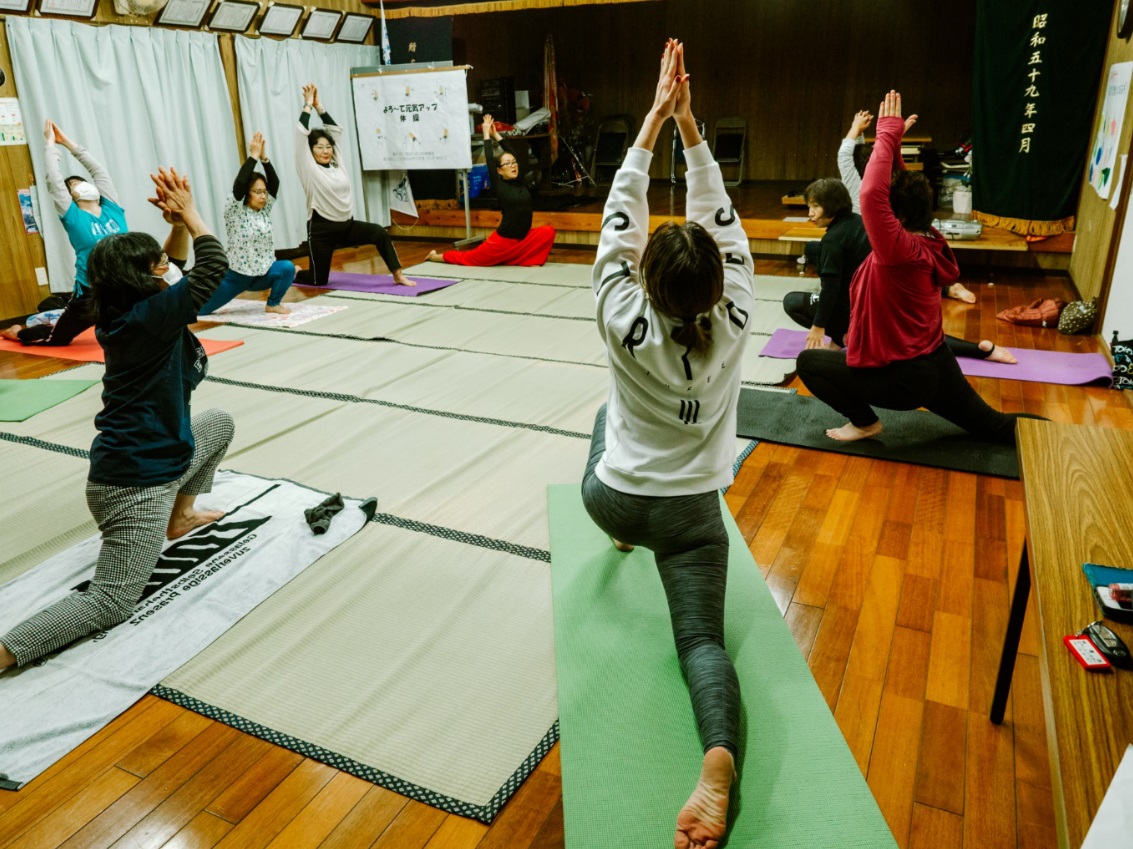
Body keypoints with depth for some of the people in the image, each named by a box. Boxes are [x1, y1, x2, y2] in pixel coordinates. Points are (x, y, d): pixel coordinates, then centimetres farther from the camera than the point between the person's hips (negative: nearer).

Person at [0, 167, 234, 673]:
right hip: (136, 483, -10)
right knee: (111, 603, -7)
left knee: (219, 423, 31)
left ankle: (180, 516, 38)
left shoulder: (121, 313, 4)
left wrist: (178, 225, 4)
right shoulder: (152, 315, -20)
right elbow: (214, 266, -17)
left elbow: (169, 269, 18)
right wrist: (188, 214, -5)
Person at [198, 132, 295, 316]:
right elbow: (239, 184, -26)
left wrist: (263, 156, -20)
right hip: (236, 276, -3)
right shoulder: (234, 210, -10)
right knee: (198, 309, -2)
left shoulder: (265, 209, 2)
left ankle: (273, 304, -4)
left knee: (287, 268, -27)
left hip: (262, 274, 3)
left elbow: (274, 183, -10)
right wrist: (253, 156, -25)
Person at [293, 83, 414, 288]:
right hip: (321, 228, -5)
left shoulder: (337, 163, 8)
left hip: (347, 224, 5)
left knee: (380, 233, -21)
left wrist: (319, 105, 6)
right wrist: (308, 104, -6)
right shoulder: (309, 169, -6)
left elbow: (335, 129, 8)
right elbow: (303, 133, -14)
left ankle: (398, 276, -17)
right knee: (318, 280, 2)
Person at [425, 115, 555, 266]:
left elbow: (513, 153, 9)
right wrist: (487, 134, -2)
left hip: (522, 239, 5)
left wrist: (496, 134, 12)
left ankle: (528, 260, -3)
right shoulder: (499, 187, -8)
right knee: (468, 258, 7)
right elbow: (489, 159, -11)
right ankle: (435, 256, 30)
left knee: (548, 231, -14)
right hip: (503, 240, -5)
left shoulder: (522, 183, 5)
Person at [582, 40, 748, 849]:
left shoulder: (626, 325, -21)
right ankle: (719, 764, -31)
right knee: (702, 640, -1)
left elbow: (618, 217, -13)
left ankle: (624, 534, 54)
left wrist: (655, 118, -10)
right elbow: (722, 219, -8)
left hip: (614, 502, 1)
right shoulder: (733, 323, -17)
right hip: (692, 514, -1)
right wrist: (689, 124, -7)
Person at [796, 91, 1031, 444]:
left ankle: (864, 422, 10)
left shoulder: (901, 249, -25)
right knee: (993, 426, 26)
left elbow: (871, 195, -38)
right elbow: (891, 188, 12)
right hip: (934, 365, 10)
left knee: (808, 362, 0)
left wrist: (887, 135, -29)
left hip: (905, 377, -9)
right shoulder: (923, 242, 1)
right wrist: (892, 141, 3)